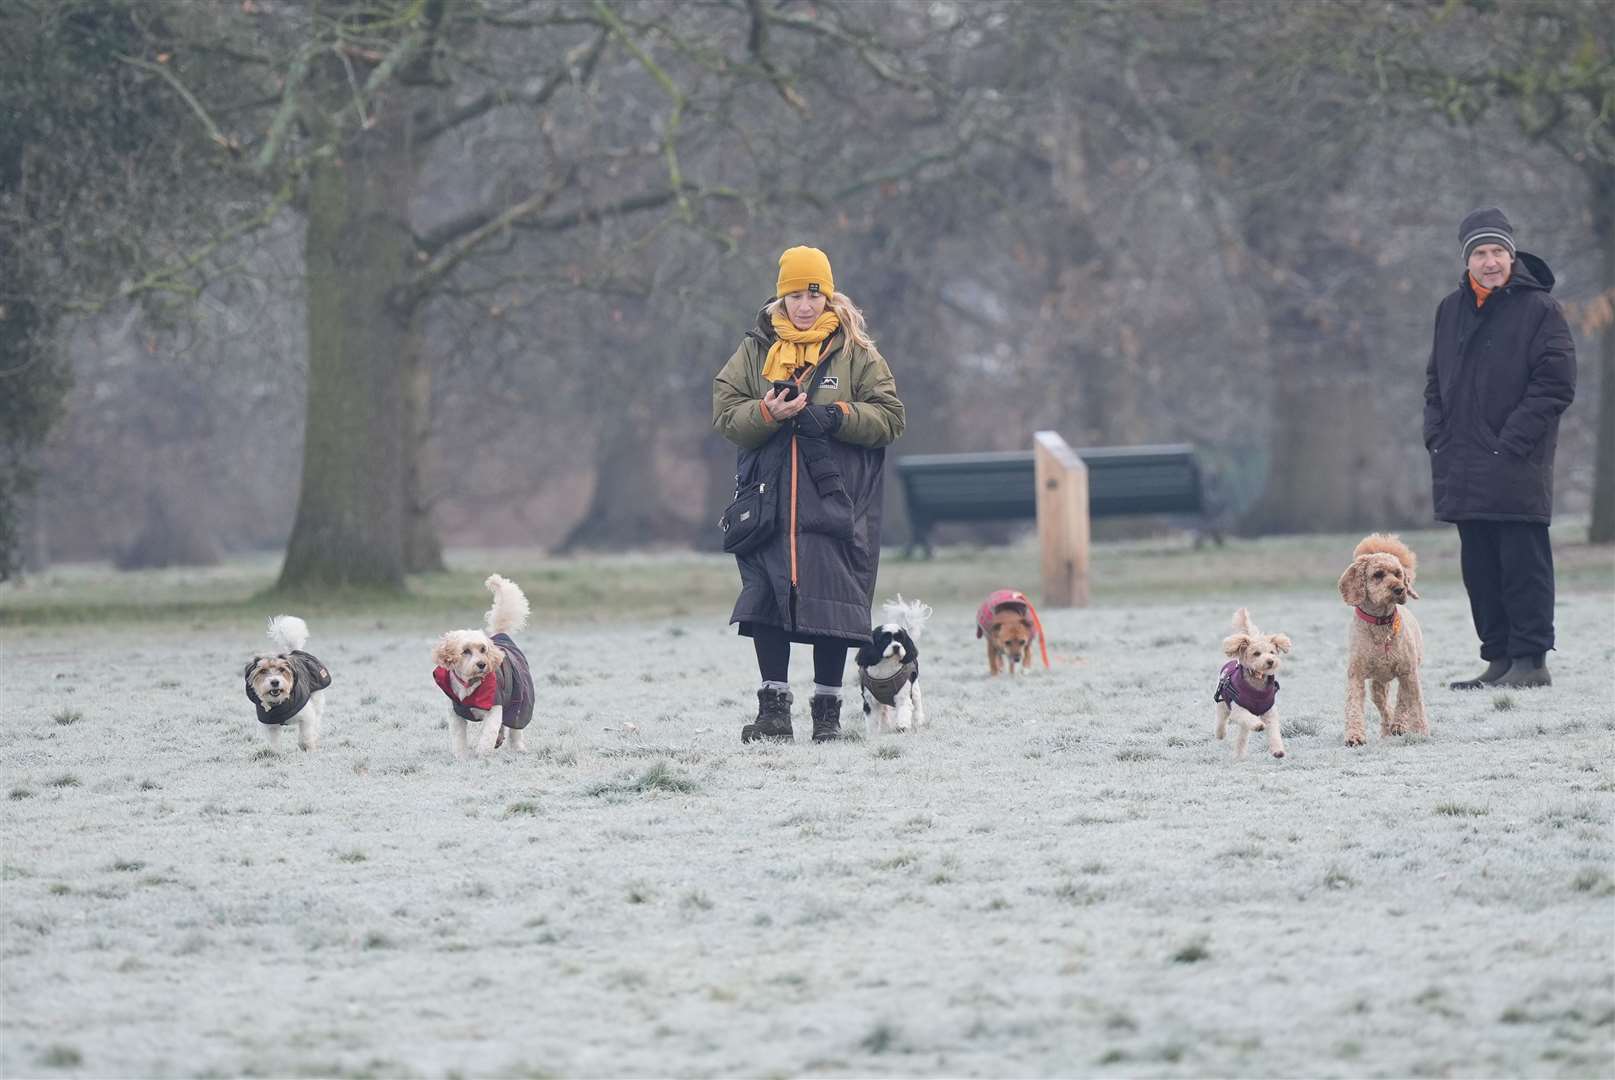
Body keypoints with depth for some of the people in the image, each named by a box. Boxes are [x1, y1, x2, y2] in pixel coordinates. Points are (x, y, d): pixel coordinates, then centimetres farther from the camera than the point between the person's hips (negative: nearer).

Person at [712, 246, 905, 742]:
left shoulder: (855, 353, 5)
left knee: (832, 605, -1)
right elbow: (725, 413, 4)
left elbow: (889, 417, 1)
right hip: (769, 500, 1)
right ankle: (774, 709, 3)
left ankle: (827, 710, 9)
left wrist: (835, 417, -14)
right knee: (766, 602, -4)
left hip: (834, 502, -1)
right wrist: (767, 414, -15)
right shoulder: (756, 350, 10)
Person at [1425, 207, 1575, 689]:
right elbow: (1436, 381, 22)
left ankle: (1531, 660, -4)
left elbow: (1555, 384, -10)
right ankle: (1499, 658, 14)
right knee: (1479, 567, 8)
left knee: (1523, 562, -6)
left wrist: (1512, 444, -15)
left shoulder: (1539, 309, -4)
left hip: (1517, 469, -6)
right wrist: (1438, 437, 7)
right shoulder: (1451, 311, 15)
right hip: (1462, 469, 6)